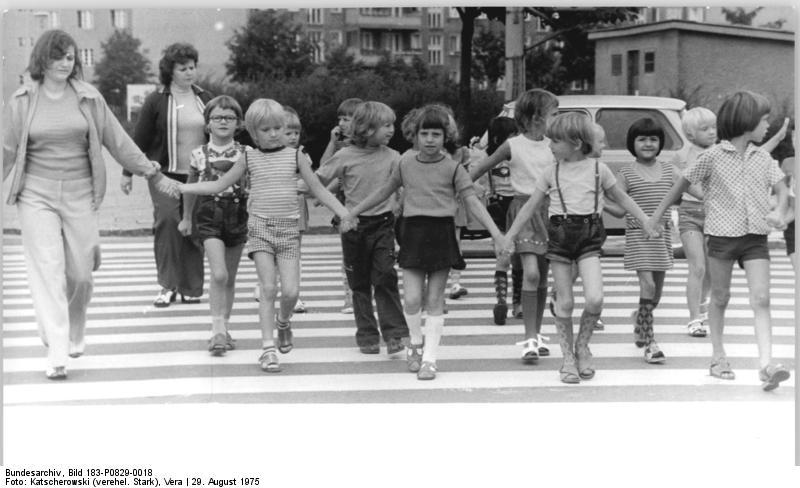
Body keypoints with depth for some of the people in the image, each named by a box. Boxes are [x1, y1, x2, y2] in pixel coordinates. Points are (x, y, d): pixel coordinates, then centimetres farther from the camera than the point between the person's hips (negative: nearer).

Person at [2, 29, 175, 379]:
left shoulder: (88, 97, 4)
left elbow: (117, 140, 8)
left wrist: (152, 173, 7)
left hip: (79, 194, 2)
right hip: (36, 195, -1)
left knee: (80, 273, 5)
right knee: (47, 271, -9)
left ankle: (74, 334, 32)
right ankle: (56, 354, -9)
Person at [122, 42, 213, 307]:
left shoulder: (205, 99, 9)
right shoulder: (156, 100, -1)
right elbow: (140, 139, 3)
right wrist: (128, 173, 2)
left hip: (198, 175, 3)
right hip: (165, 174, -3)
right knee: (167, 222, -14)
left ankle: (190, 288, 11)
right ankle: (168, 285, -5)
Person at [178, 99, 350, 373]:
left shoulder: (295, 156, 5)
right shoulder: (249, 158, 5)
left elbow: (318, 190, 9)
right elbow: (219, 186, 12)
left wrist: (346, 214, 2)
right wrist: (178, 187, 6)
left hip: (288, 228, 1)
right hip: (260, 227, -1)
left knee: (291, 291, -6)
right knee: (268, 288, -8)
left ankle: (282, 321, 28)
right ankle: (268, 348, -2)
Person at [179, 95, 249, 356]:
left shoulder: (246, 154, 0)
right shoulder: (199, 154, 1)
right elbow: (191, 187, 15)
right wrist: (186, 218, 23)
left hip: (237, 215, 2)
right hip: (209, 214, -2)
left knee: (230, 278, 11)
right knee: (218, 274, -16)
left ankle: (224, 327, 24)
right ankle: (217, 331, -9)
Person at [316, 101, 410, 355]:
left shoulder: (392, 157, -1)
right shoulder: (345, 156, -5)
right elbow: (318, 181, 4)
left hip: (383, 224, 0)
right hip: (354, 225, 0)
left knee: (385, 277, -11)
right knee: (359, 283, 8)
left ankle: (394, 333, -4)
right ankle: (367, 334, 18)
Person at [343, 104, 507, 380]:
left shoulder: (452, 168, -2)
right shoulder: (406, 163, 6)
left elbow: (472, 202, -5)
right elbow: (385, 191, 19)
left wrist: (496, 233, -14)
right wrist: (352, 213, 24)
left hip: (441, 233, -1)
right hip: (413, 232, 2)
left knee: (434, 301, 3)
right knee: (411, 298, -6)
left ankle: (429, 358, 12)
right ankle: (416, 343, 22)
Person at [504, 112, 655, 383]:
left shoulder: (598, 169, 3)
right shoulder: (551, 172, 6)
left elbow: (622, 198, 14)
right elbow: (530, 206, 11)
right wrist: (508, 237, 8)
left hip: (589, 235, -1)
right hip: (559, 234, 1)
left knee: (594, 298, -15)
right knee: (564, 302, 2)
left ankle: (582, 346, 11)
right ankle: (568, 358, 17)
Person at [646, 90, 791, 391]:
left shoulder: (763, 158, 7)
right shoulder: (713, 157, -4)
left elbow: (781, 189, 6)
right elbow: (682, 185, 3)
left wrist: (780, 212, -15)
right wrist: (656, 216, 6)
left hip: (755, 236, 3)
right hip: (722, 234, -3)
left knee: (761, 298, -8)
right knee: (720, 297, 9)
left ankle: (766, 363, -13)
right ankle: (718, 357, 23)